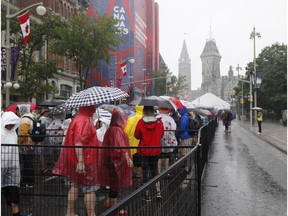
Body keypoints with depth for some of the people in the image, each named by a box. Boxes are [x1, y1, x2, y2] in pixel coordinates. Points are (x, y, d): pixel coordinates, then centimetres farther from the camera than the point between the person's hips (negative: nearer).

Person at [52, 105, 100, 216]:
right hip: (84, 161, -10)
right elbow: (78, 141, -28)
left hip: (80, 161, 10)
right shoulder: (84, 120, -18)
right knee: (90, 189, -3)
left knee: (75, 186, 16)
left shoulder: (79, 118, 14)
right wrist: (80, 161, -32)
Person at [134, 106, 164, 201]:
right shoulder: (159, 121, -7)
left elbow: (137, 136, -4)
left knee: (145, 171, 6)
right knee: (154, 170, 17)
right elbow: (161, 134, 4)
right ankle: (158, 192, 9)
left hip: (144, 150, -2)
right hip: (156, 150, 2)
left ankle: (147, 195, 10)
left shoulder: (141, 122, -13)